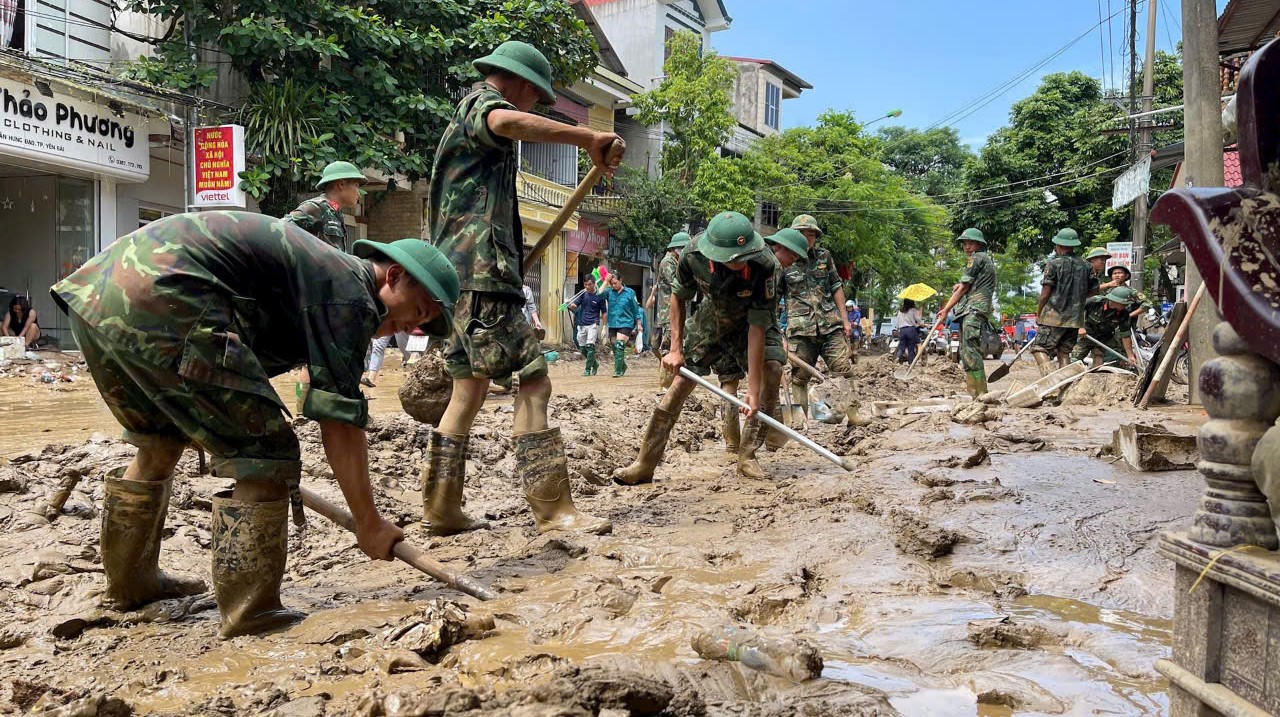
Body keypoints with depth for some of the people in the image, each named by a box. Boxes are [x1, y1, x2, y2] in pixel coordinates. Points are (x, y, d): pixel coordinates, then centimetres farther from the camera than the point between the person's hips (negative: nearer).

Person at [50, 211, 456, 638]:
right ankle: (252, 615, 0)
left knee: (160, 442, 28)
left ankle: (130, 583, 42)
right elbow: (340, 425, -6)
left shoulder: (321, 269, 25)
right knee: (264, 454, -5)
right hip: (157, 301, -11)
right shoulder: (350, 294, -3)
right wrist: (369, 524, 1)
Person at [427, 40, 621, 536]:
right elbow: (507, 123, -29)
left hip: (454, 273, 11)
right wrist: (588, 138, -29)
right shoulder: (484, 101, -1)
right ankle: (553, 509, -13)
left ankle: (442, 509, 15)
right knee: (532, 381, -12)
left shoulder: (464, 118, 31)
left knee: (469, 389, 12)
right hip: (481, 272, -11)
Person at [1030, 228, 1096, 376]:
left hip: (1054, 315, -6)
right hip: (1075, 318, 6)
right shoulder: (1085, 265, 9)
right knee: (1064, 352, 13)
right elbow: (1094, 289, 15)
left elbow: (1045, 292, -9)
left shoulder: (1054, 263, -7)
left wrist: (1038, 313, 2)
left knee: (1039, 348, -5)